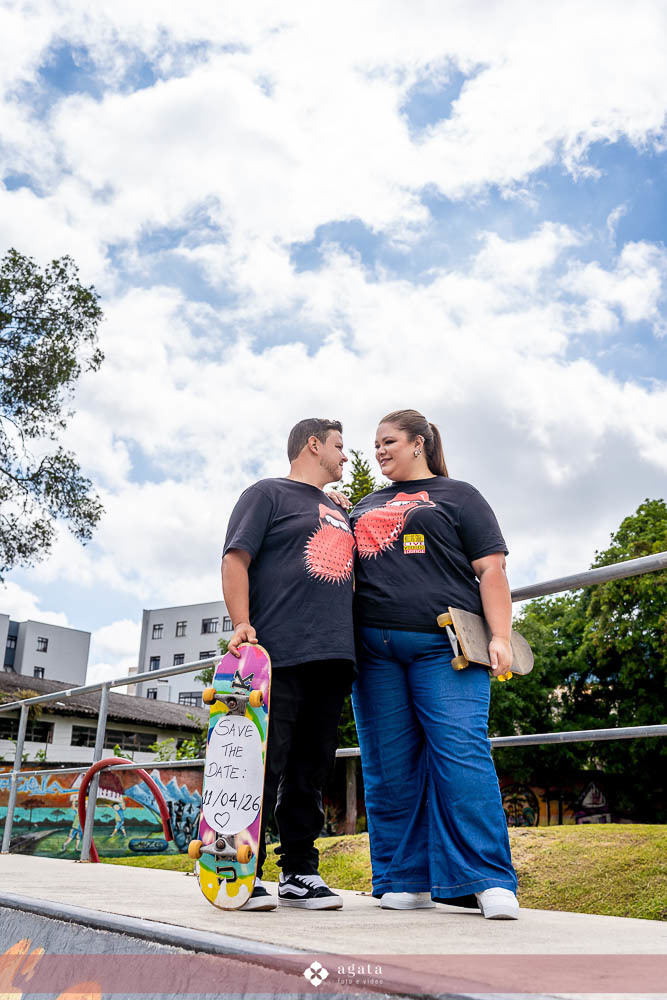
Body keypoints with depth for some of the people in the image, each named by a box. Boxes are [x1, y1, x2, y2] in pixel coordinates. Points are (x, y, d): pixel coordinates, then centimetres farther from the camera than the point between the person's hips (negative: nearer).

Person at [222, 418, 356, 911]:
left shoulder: (339, 511, 27)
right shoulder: (268, 494, 5)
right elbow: (236, 558, -5)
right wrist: (242, 622, -16)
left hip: (333, 657, 7)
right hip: (279, 654, -7)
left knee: (311, 768, 8)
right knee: (264, 765, -6)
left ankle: (300, 873, 16)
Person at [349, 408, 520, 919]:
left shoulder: (457, 495, 12)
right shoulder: (365, 507, 26)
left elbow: (491, 570, 4)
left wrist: (500, 636, -8)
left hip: (443, 646, -4)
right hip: (375, 649, 5)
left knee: (462, 754, -12)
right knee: (388, 767, 3)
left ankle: (489, 881, -6)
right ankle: (405, 881, 12)